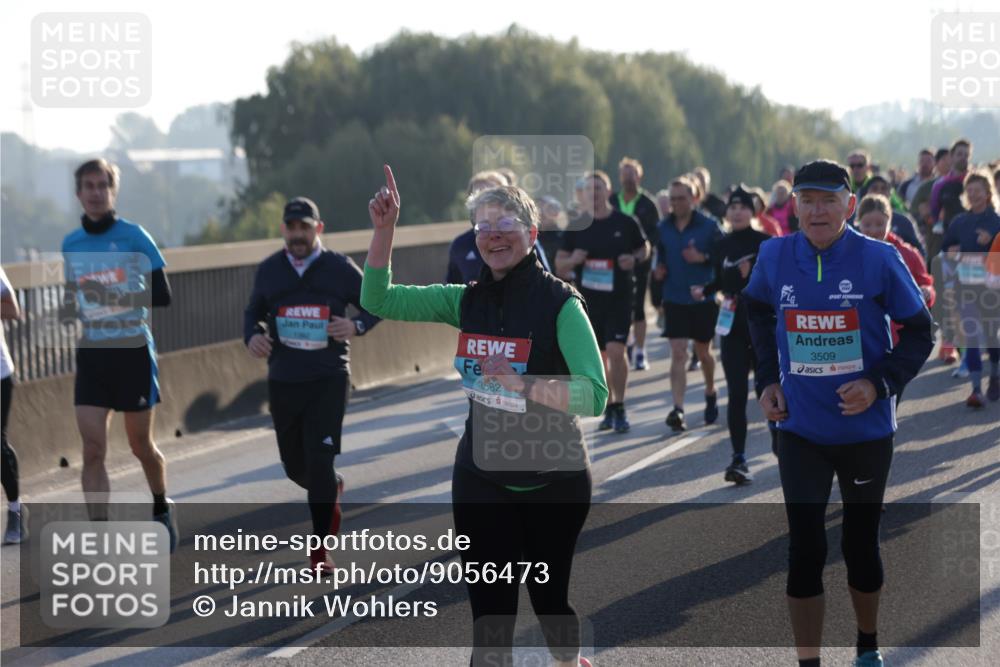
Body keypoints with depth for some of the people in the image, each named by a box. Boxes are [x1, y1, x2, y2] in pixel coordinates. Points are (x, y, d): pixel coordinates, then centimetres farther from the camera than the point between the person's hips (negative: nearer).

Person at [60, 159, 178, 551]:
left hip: (133, 352, -3)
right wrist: (70, 311, 0)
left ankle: (162, 509, 37)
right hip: (91, 354, 3)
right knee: (92, 450, -8)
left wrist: (119, 297, -24)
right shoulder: (71, 244, 8)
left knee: (141, 445, 9)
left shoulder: (134, 237, -7)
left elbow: (162, 296, -10)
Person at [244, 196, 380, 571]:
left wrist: (357, 326, -14)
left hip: (329, 380, -3)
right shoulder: (269, 271, 6)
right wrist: (252, 336, -5)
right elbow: (253, 312, 17)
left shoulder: (340, 268, -2)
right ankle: (333, 490, 47)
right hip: (283, 382, 3)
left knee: (320, 462, -12)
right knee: (295, 466, 11)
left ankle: (319, 548, 0)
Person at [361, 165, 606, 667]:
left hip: (553, 479, -3)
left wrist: (522, 384, -31)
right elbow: (379, 300, 3)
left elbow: (595, 395, -20)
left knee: (549, 596, 13)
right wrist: (384, 228, -8)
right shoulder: (468, 301, 2)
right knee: (490, 610, 1)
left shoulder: (561, 303, -13)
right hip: (481, 478, 3)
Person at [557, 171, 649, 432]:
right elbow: (560, 265, 6)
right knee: (600, 354, 9)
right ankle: (609, 408, 24)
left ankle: (619, 408, -3)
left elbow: (645, 248, 12)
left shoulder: (626, 223, -2)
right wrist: (573, 260, -16)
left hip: (620, 296, -3)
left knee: (616, 350, -15)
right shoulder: (576, 226, 2)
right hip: (589, 298, 3)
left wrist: (635, 259, -10)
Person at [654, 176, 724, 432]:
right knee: (678, 354, -9)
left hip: (704, 299, -2)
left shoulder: (709, 226, -7)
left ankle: (710, 393, 41)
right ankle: (678, 409, -14)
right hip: (674, 300, 2)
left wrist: (703, 258, -22)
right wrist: (658, 269, -3)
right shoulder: (664, 227, 4)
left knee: (703, 352, 14)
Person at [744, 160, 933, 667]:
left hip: (865, 430, -1)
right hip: (801, 431, 1)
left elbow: (919, 333, -4)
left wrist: (881, 383, -18)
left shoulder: (879, 260, -13)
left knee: (860, 545, 14)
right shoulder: (774, 256, -6)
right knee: (804, 550, -4)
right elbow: (759, 311, 16)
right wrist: (768, 380, 7)